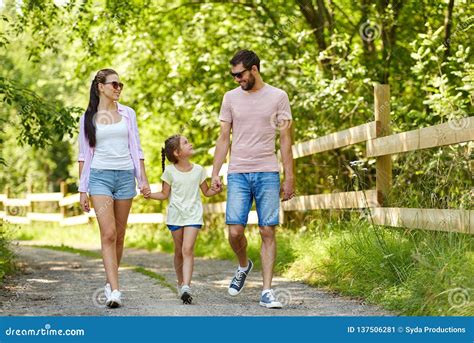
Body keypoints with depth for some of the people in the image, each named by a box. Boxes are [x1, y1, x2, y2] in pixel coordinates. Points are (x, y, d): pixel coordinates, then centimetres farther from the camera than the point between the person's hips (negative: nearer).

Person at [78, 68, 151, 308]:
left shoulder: (127, 114, 10)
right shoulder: (88, 117, 5)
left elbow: (136, 150, 11)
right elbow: (84, 155, 7)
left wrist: (143, 180, 3)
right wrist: (82, 189, 4)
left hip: (125, 176, 3)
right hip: (99, 176, -2)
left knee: (119, 236, 7)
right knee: (108, 234, -14)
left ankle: (110, 282, 24)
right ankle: (115, 291, -19)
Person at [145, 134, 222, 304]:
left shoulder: (198, 170, 3)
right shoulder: (170, 171, -1)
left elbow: (206, 191, 12)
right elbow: (164, 194, 4)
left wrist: (216, 191, -9)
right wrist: (150, 195, -13)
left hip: (193, 215, -1)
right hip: (175, 214, 1)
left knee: (187, 249, -15)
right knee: (179, 250, 10)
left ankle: (186, 287, -24)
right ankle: (181, 283, 28)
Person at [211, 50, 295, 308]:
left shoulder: (278, 97, 3)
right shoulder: (231, 98, 10)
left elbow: (285, 139, 4)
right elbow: (224, 139, 12)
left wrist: (289, 178, 0)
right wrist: (215, 173, 4)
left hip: (268, 173, -2)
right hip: (238, 173, 2)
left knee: (268, 233, -3)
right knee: (235, 232, -6)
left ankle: (267, 292, 2)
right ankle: (243, 266, 26)